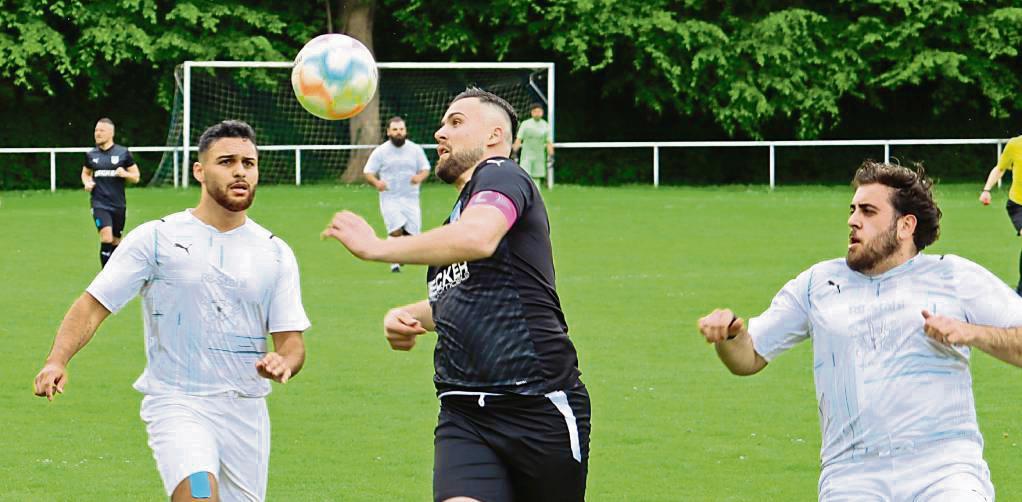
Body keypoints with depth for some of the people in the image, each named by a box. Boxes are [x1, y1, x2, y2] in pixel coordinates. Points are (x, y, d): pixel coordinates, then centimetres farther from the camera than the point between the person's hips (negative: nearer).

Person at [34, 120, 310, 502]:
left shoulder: (276, 254, 9)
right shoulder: (156, 238, 0)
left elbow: (292, 341, 6)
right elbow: (93, 306, -2)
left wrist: (282, 363, -18)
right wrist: (57, 360, -19)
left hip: (246, 412, 4)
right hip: (176, 402, -4)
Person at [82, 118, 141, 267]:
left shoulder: (123, 153, 0)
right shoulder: (91, 155, 5)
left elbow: (136, 177, 5)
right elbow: (85, 173, 23)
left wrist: (125, 174, -16)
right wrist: (87, 183, 1)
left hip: (118, 204, 1)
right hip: (99, 204, -1)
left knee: (115, 241, 12)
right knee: (106, 238, -19)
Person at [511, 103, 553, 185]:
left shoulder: (546, 126, 5)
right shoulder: (525, 124, 0)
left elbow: (549, 143, 5)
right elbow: (518, 140, 0)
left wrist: (551, 157, -3)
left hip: (539, 158, 2)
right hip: (526, 156, -2)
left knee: (537, 179, 2)